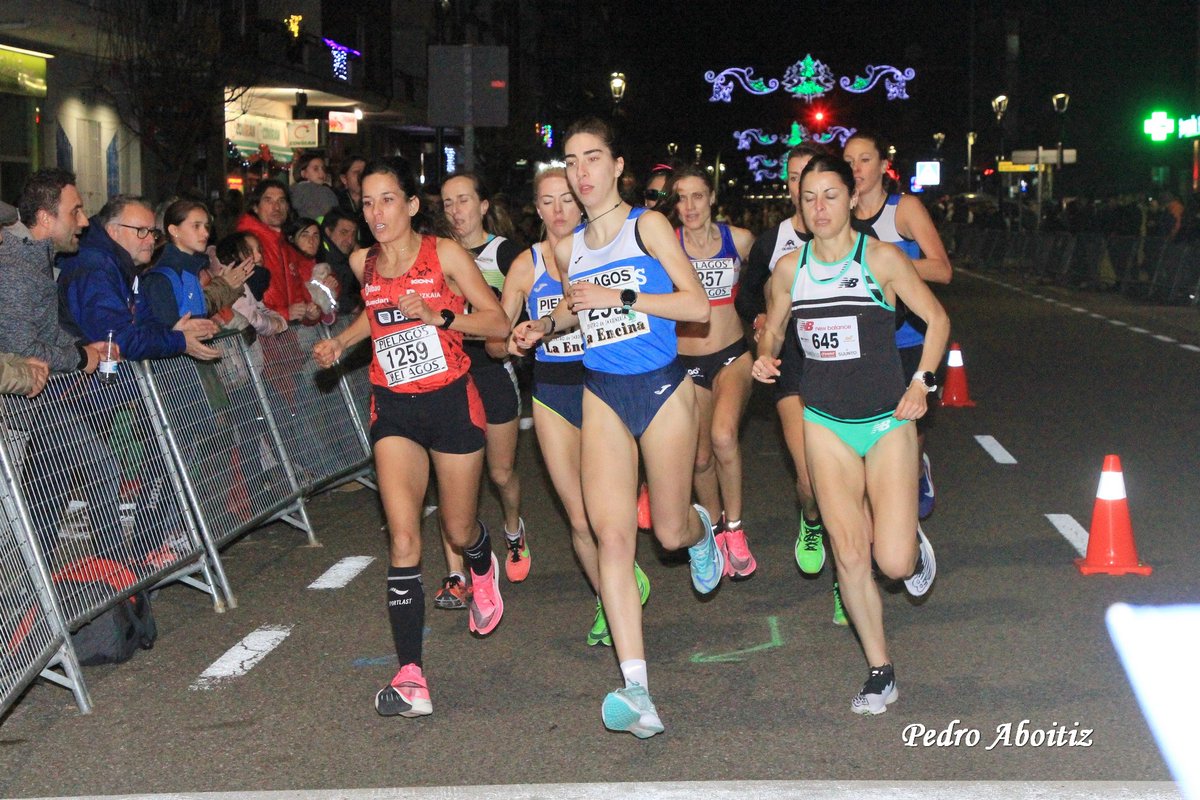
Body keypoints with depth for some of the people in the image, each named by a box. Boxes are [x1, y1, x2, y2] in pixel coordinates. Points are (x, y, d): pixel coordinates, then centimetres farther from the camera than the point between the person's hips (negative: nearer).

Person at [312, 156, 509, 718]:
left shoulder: (444, 254, -9)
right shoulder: (363, 264, 5)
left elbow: (498, 323, -9)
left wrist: (437, 316, -22)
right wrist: (338, 344, 10)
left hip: (450, 400, -2)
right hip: (392, 406, 2)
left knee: (458, 529, 12)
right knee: (403, 537, -13)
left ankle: (484, 568, 52)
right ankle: (410, 676, -15)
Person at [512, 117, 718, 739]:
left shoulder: (647, 225, -6)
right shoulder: (567, 249, 8)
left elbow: (697, 306, -12)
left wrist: (619, 297, -18)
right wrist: (546, 325, 8)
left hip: (661, 387, -3)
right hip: (601, 393, 3)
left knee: (671, 533, 7)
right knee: (610, 533, -12)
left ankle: (700, 528, 50)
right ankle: (637, 694, -16)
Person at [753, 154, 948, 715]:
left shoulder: (881, 259, -9)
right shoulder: (790, 267, 1)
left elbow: (936, 319, 0)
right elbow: (772, 328, 16)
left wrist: (921, 382, -10)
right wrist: (765, 355, -6)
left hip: (888, 422, -3)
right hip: (825, 423, 3)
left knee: (894, 562, -9)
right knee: (849, 554, -1)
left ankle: (913, 543, 30)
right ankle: (880, 672, 14)